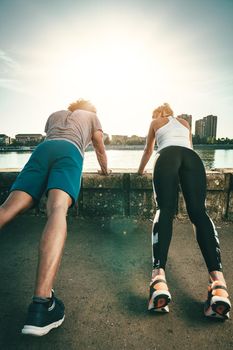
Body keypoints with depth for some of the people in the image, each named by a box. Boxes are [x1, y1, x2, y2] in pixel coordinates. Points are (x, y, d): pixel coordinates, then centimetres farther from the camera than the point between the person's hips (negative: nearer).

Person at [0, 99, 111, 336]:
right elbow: (100, 150, 38)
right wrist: (105, 170, 56)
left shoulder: (55, 115, 43)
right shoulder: (91, 116, 35)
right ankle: (41, 303, -44)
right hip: (70, 152, -4)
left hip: (43, 149, 4)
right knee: (57, 210, -29)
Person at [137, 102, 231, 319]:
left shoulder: (155, 122, 34)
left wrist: (140, 171, 55)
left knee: (164, 210, -17)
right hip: (192, 156, 3)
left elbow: (148, 151, 40)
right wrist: (186, 170, 67)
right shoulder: (185, 123, 40)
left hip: (168, 155, -2)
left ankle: (159, 274, -39)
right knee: (198, 211, -12)